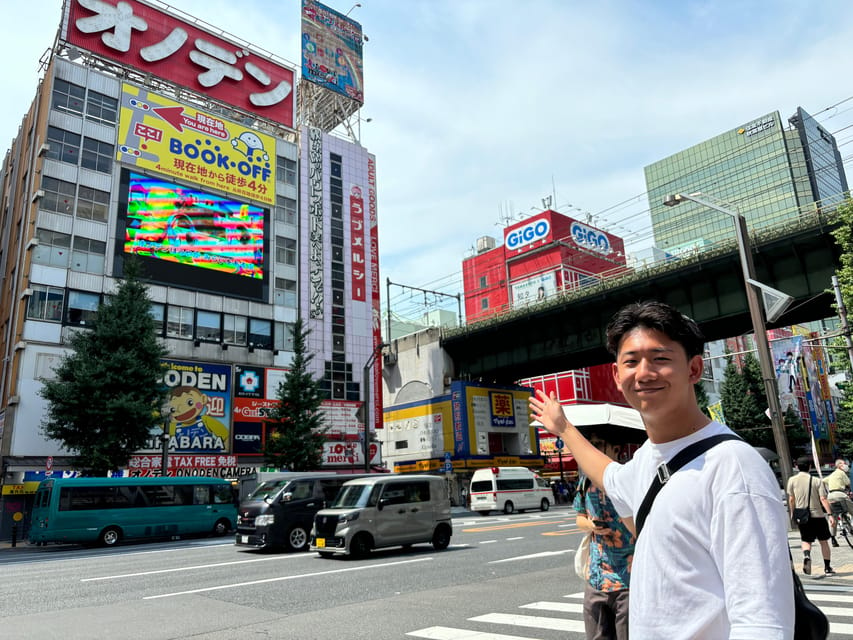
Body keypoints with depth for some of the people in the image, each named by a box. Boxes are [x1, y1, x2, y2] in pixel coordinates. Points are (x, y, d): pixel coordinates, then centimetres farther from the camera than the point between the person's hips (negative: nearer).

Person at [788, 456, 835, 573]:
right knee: (824, 541, 15)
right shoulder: (817, 481, -4)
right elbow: (823, 499, -13)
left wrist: (793, 514, 15)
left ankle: (806, 555, -21)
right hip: (818, 515, 0)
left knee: (806, 540, 9)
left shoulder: (792, 480, -1)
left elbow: (791, 499, 3)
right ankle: (827, 567, 20)